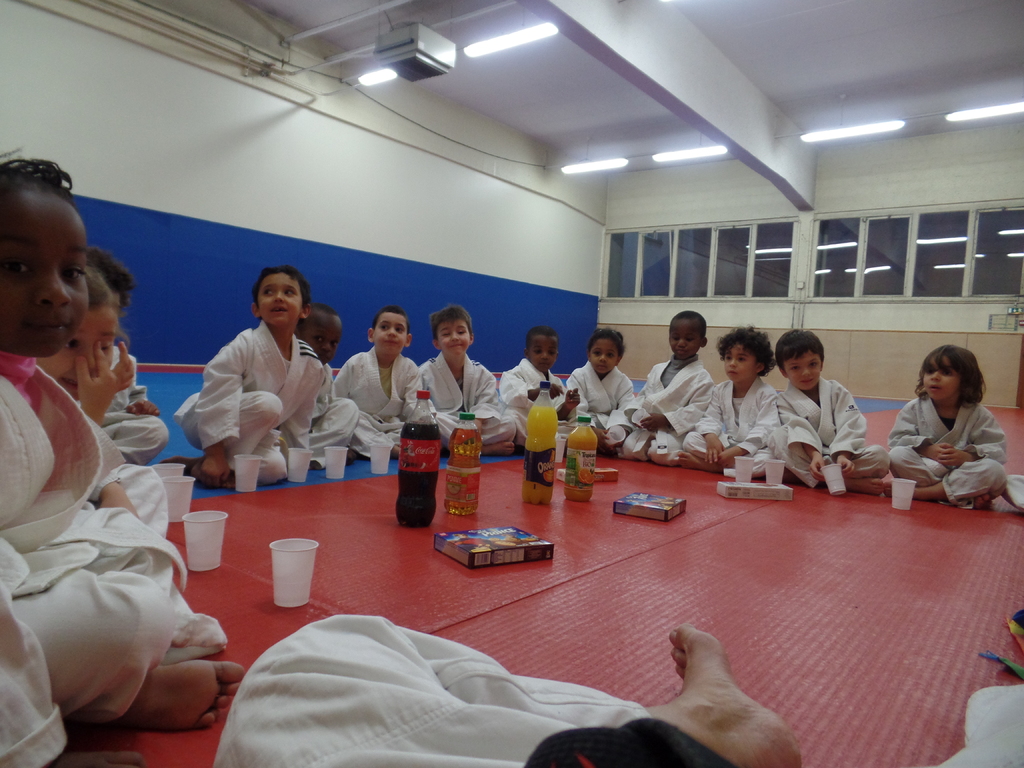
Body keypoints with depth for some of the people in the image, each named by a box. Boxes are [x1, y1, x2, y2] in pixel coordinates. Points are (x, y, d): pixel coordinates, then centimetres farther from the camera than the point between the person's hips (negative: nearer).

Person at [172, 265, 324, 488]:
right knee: (267, 404, -33)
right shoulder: (245, 345, -22)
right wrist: (215, 456, -30)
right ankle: (206, 463, -17)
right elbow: (216, 398, -27)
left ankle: (197, 464, -4)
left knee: (275, 469, -26)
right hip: (204, 424, -5)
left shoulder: (311, 365, -6)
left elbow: (299, 420, 5)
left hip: (255, 434, 5)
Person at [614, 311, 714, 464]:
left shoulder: (702, 378, -1)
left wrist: (665, 419, -20)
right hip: (645, 429, 3)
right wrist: (633, 414, -5)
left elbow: (697, 411, -11)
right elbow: (642, 397, 15)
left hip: (675, 432, -3)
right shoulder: (657, 369, 16)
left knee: (659, 453, -32)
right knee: (627, 446, -24)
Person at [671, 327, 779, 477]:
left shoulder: (766, 393, -8)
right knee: (690, 439, -12)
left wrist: (737, 451, -28)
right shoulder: (720, 390, 8)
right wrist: (711, 436, -25)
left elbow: (765, 429, -18)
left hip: (754, 447, -3)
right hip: (726, 444, 3)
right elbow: (711, 418, 1)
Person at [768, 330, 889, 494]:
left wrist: (842, 456, -25)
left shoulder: (837, 391, 6)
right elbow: (800, 431, -15)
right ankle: (848, 482, -32)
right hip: (808, 459, -2)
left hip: (840, 455, 2)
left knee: (880, 455, -23)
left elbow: (850, 426, -7)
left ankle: (800, 475, -29)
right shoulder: (784, 400, 3)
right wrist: (815, 455, -34)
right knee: (779, 437, -29)